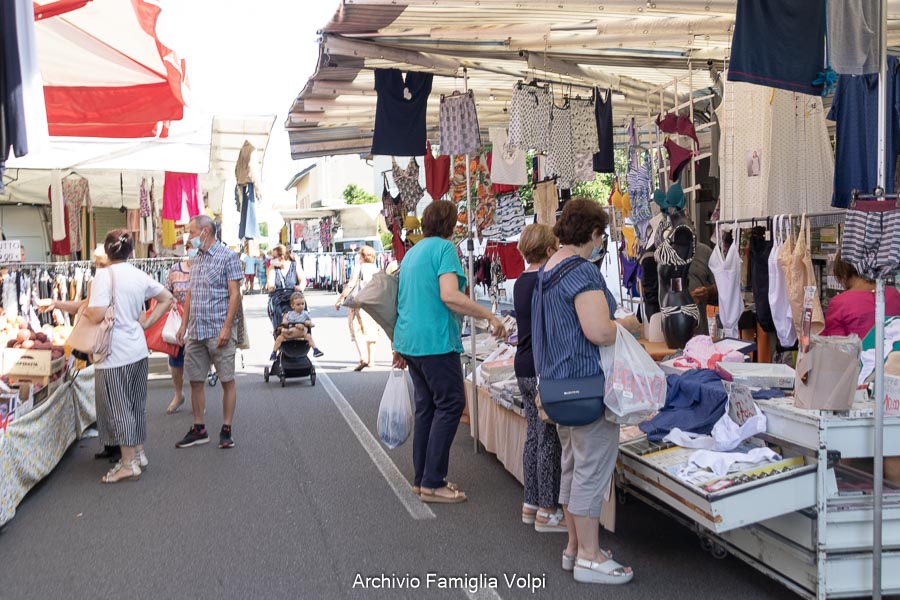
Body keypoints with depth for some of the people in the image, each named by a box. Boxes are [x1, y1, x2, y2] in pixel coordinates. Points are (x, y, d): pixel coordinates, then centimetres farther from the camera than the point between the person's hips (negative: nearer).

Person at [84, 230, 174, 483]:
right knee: (137, 403, 17)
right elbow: (167, 298, 15)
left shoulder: (105, 275, -14)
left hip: (114, 354, -7)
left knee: (118, 408, 2)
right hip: (139, 350, 7)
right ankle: (139, 452, 27)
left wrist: (84, 312, 0)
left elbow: (97, 315, -21)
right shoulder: (139, 275, 5)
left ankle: (129, 463, 7)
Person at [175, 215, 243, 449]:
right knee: (195, 381, 9)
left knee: (227, 381, 0)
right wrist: (184, 325, 14)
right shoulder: (195, 259, 15)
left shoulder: (228, 256, -7)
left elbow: (235, 294, -11)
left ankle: (226, 430, 8)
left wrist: (227, 327, -18)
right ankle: (199, 430, 18)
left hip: (219, 331, -7)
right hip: (195, 332, 7)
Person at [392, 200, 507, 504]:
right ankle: (432, 484, -4)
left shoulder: (412, 252, 18)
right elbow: (449, 296, -22)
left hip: (409, 339, 9)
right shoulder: (444, 248, -10)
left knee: (426, 406, 14)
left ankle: (422, 479, 18)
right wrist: (491, 316, -18)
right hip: (434, 341, -9)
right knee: (450, 405, -4)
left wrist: (399, 348, 28)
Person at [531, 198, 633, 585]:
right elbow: (599, 331, -27)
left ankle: (574, 546, 26)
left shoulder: (547, 271, 12)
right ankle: (590, 558, 6)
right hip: (587, 382, -10)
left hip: (559, 380, 10)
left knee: (572, 465, 16)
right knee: (593, 468, -2)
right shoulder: (583, 272, -18)